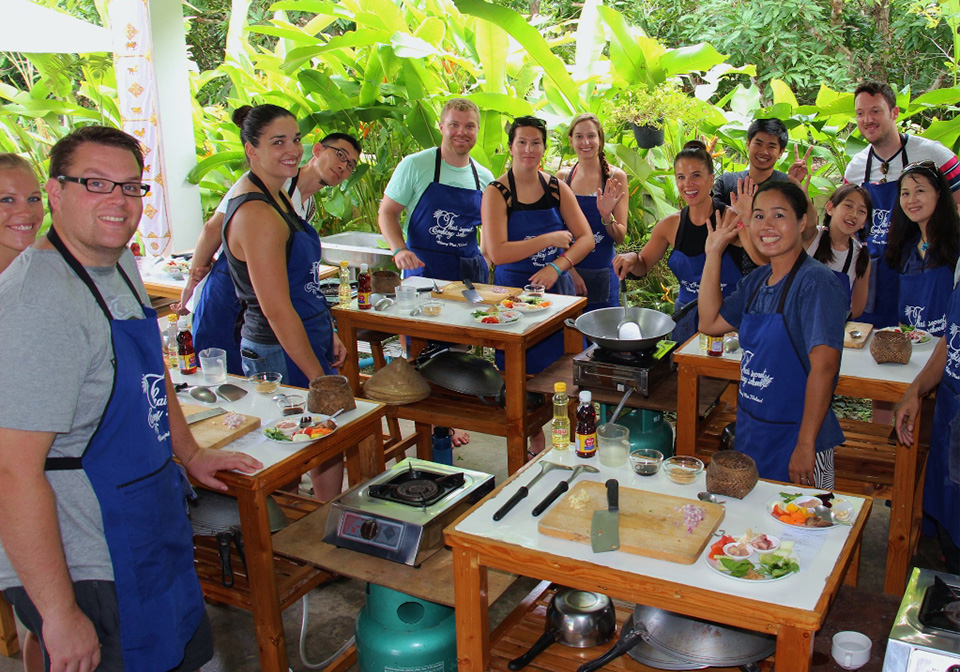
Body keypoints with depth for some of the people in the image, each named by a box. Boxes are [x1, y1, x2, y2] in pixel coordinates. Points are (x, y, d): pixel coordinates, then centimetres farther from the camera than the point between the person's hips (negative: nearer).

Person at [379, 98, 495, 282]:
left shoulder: (485, 177, 8)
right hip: (422, 268, -3)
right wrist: (400, 250, -18)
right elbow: (387, 213, -2)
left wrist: (486, 263, 3)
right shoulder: (415, 165, -3)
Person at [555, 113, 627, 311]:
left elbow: (620, 237, -3)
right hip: (567, 273, 2)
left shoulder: (615, 177, -3)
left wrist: (606, 216, -23)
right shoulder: (563, 177, 3)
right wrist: (570, 270, -8)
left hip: (602, 275, -1)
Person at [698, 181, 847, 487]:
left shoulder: (816, 282, -18)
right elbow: (710, 322, 8)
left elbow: (824, 366, -24)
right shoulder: (755, 281, 6)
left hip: (794, 437, -7)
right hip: (749, 433, 7)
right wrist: (713, 253, 4)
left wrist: (806, 445, -26)